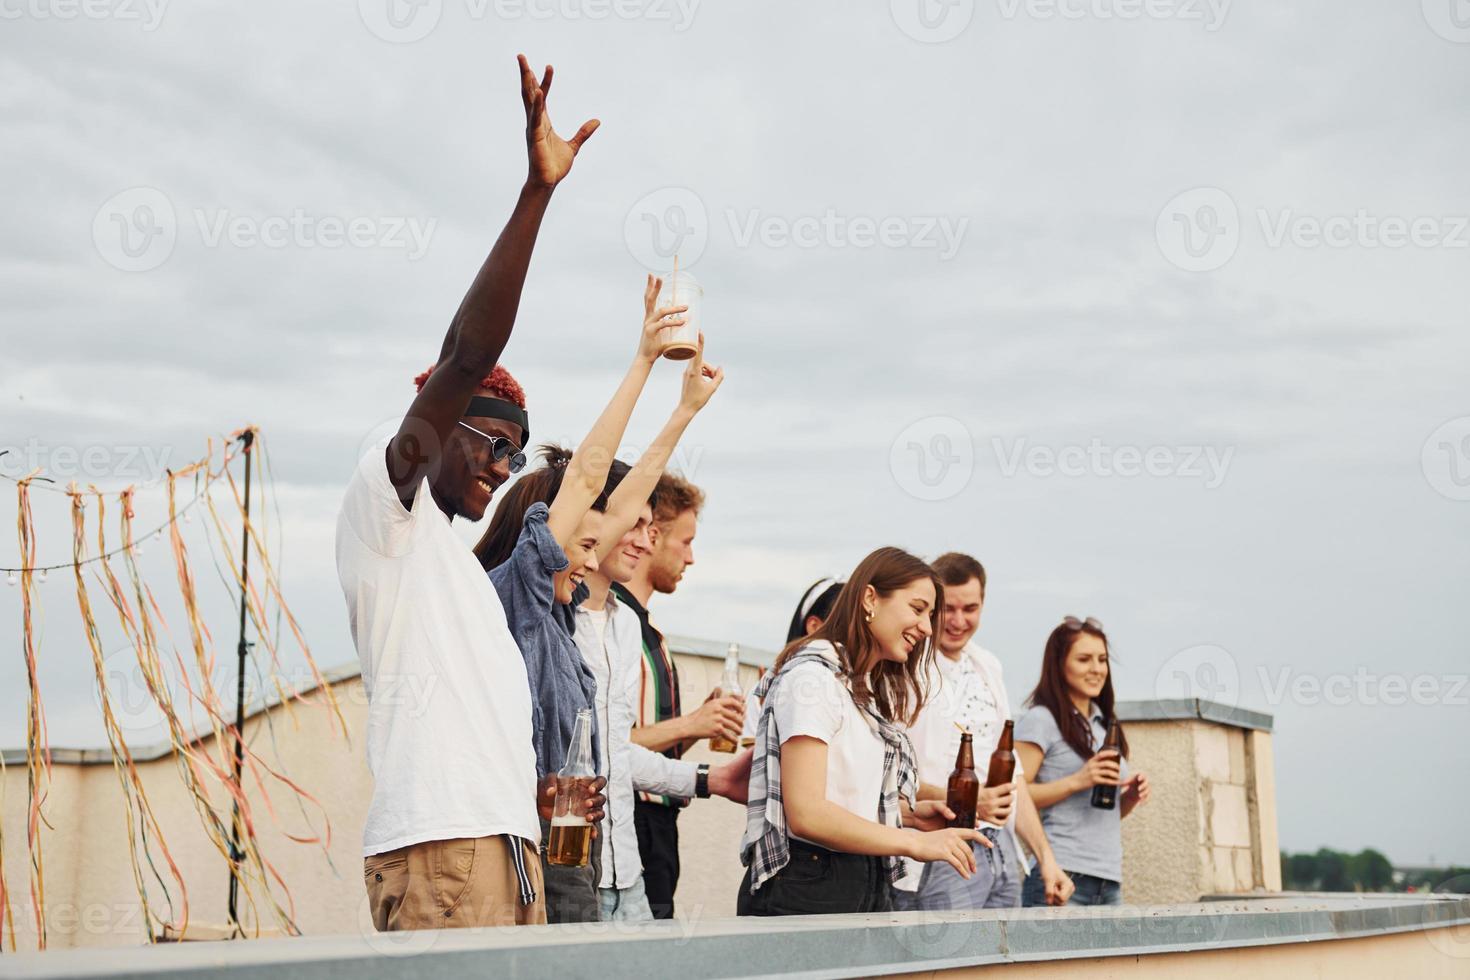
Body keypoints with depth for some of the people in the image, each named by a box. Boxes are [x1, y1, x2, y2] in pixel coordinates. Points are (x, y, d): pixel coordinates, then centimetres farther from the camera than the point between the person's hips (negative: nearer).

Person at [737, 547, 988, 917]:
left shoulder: (873, 689, 18)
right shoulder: (813, 676, -12)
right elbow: (806, 813, -20)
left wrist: (909, 812, 4)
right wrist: (915, 843, -19)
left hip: (868, 884, 9)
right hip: (805, 888, -9)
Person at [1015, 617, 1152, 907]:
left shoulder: (1105, 725, 20)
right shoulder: (1040, 720, -3)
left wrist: (1129, 798, 7)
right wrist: (1077, 781, -19)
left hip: (1109, 880, 7)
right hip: (1062, 876, -7)